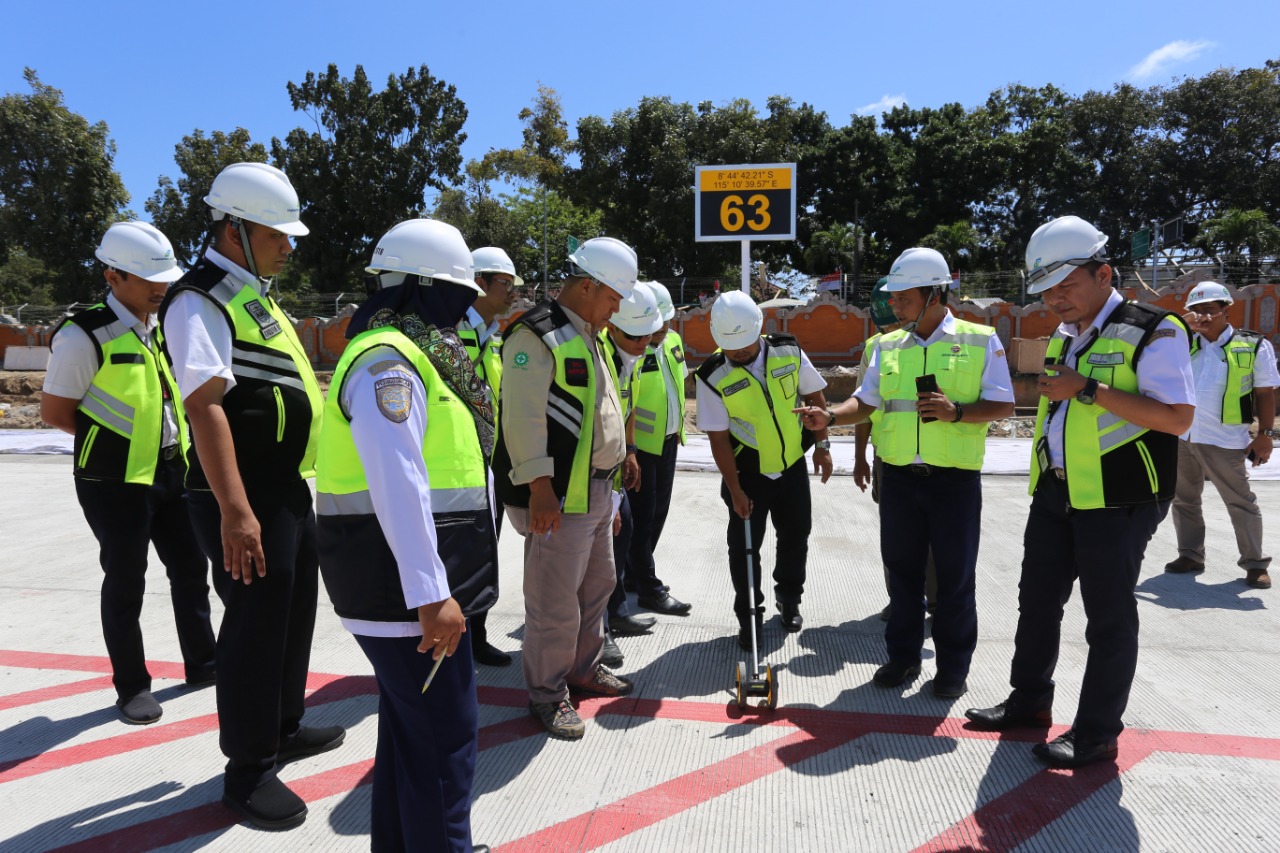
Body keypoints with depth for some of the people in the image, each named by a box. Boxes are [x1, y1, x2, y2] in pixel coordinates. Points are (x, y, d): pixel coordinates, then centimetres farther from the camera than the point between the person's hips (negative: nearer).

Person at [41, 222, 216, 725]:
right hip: (115, 481, -7)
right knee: (125, 584, 4)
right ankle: (132, 687, 20)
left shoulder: (163, 327, 8)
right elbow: (54, 412, -10)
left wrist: (167, 437, 8)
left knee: (190, 568, 14)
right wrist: (115, 439, -4)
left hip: (170, 472, 7)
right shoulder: (85, 336, -15)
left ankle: (202, 663, 30)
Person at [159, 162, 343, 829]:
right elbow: (205, 405, -25)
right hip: (247, 498, -10)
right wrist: (234, 511, -31)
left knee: (295, 611, 20)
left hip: (289, 486, 10)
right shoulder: (200, 301, -15)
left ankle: (283, 728, 39)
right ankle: (248, 771, 16)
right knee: (256, 623, 0)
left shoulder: (254, 295, 16)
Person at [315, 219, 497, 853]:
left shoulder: (408, 353, 16)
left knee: (408, 723, 22)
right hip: (404, 581, -11)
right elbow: (397, 483, -26)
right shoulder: (388, 360, -17)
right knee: (444, 736, -1)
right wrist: (431, 593, -27)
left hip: (409, 582, 11)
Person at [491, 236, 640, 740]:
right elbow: (524, 417, -22)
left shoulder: (588, 337, 16)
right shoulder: (536, 336, -15)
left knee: (597, 584, 21)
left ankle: (583, 667, 39)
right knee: (555, 600, -1)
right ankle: (546, 695, 15)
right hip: (558, 496, -10)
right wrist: (539, 487, -25)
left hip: (596, 490, 10)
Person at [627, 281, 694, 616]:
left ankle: (635, 572, 34)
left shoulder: (673, 341, 5)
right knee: (642, 515, 1)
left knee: (659, 511, 17)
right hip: (638, 446, -8)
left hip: (668, 442, 8)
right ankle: (649, 589, 12)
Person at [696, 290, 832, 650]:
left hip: (792, 465, 3)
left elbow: (815, 397, 3)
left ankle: (789, 600, 38)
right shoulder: (713, 376, -19)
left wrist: (822, 445, 1)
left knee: (795, 538, 15)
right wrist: (735, 490, -14)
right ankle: (749, 617, 21)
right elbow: (718, 438, -15)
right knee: (744, 546, 2)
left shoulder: (789, 352, -11)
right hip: (747, 473, -3)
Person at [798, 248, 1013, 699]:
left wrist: (956, 412, -19)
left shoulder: (980, 341, -1)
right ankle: (903, 656, 26)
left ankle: (953, 668, 21)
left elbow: (1002, 405, -2)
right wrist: (830, 417, -10)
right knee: (902, 569, 11)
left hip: (955, 478, -3)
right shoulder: (887, 346, 8)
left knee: (954, 576, 5)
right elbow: (866, 401, 9)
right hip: (899, 477, 3)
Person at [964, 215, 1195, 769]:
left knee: (1109, 618, 3)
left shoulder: (1152, 333, -12)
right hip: (1056, 495, 8)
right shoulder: (1063, 339, 13)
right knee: (1037, 601, 15)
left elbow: (1177, 417, -22)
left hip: (1116, 502, -8)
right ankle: (1029, 702, 31)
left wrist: (1089, 389, -24)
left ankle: (1096, 734, 15)